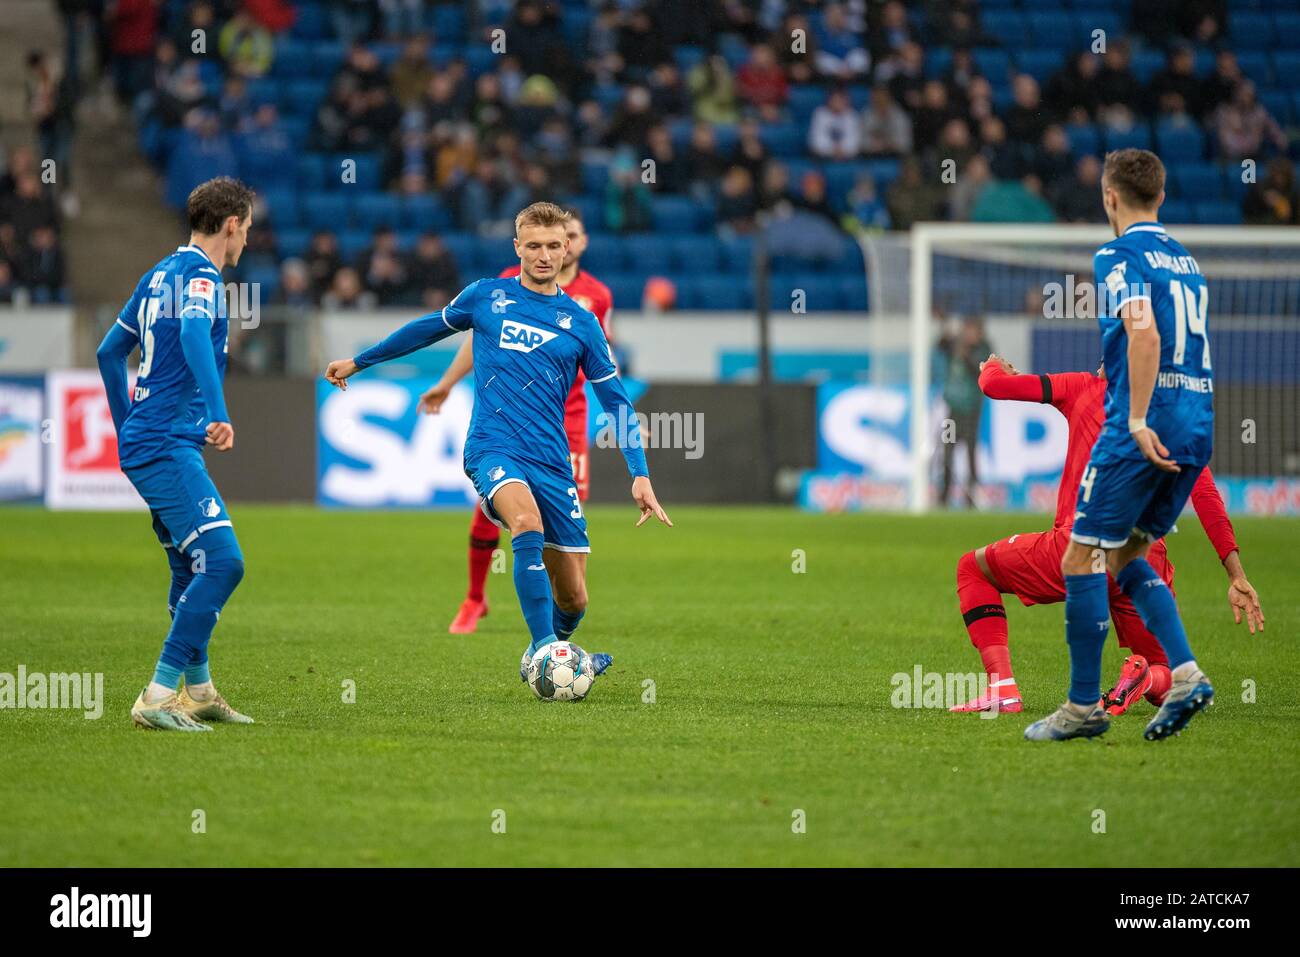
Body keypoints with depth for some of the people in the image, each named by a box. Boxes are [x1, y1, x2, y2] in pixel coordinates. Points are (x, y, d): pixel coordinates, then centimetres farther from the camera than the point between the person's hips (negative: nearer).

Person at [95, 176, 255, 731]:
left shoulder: (162, 274, 17)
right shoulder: (199, 278, -11)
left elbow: (109, 351, 26)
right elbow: (193, 334, -33)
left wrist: (127, 429, 33)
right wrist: (218, 413, -45)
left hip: (142, 442, 10)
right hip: (168, 449, -10)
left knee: (192, 567, 20)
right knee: (221, 561, -16)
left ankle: (197, 690, 29)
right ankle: (158, 699, -19)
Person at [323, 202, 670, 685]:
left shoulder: (581, 323, 8)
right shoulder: (486, 297, 7)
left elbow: (616, 402, 10)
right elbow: (430, 328, 24)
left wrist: (640, 475, 0)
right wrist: (358, 361, 32)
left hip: (552, 462, 2)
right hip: (492, 448, -2)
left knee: (573, 599, 1)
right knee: (528, 523, -36)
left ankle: (541, 658, 33)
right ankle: (543, 650, -34)